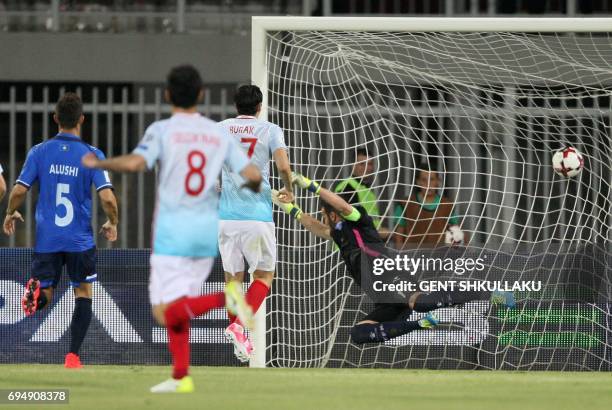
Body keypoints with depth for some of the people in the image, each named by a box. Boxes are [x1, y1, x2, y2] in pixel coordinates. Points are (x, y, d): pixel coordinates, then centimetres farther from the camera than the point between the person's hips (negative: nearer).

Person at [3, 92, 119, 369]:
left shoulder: (39, 152, -2)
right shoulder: (93, 156, -7)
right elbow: (107, 198, -14)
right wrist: (112, 224, 6)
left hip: (46, 239, 1)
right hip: (80, 240, -1)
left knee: (46, 294, 11)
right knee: (83, 293, 15)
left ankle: (36, 296, -27)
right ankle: (73, 355, 7)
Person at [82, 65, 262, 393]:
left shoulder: (162, 131, -7)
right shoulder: (219, 134, 4)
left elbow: (134, 163, -23)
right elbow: (252, 175, -2)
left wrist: (98, 163, -5)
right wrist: (251, 188, 22)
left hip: (172, 228, -5)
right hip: (208, 230, 5)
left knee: (167, 313, -6)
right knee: (176, 308, 16)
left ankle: (225, 298, -29)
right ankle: (181, 377, 10)